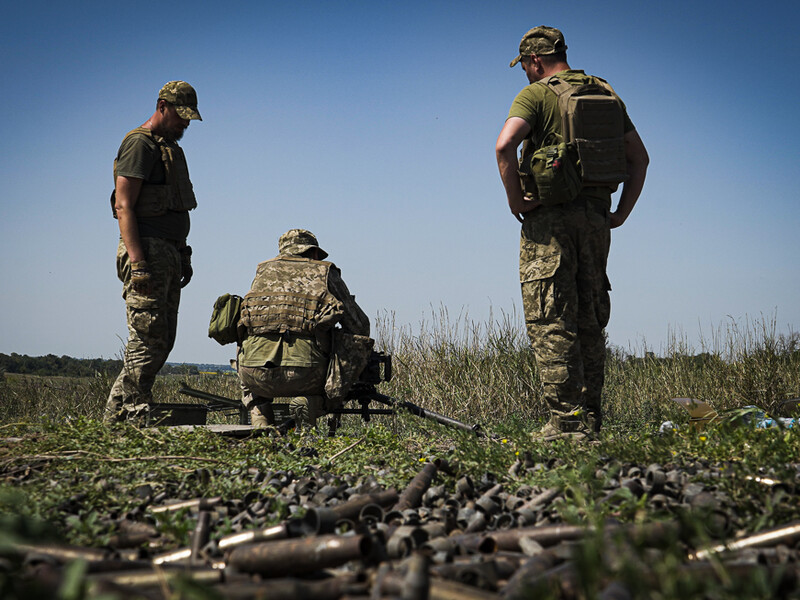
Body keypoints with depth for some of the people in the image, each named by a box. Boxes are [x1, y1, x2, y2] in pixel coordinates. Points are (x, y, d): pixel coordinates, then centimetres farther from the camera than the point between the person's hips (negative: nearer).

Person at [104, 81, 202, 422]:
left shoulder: (169, 147, 21)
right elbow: (124, 206, -16)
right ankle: (136, 415, -6)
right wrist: (138, 263, -24)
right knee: (148, 340, -10)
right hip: (147, 251, -10)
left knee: (161, 342, 9)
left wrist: (183, 257, 21)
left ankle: (116, 414, 13)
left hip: (169, 253, 10)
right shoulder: (139, 144, -8)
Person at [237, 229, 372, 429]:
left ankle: (261, 426, 14)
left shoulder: (264, 270, 22)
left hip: (257, 373, 3)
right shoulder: (325, 272, 16)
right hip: (306, 374, -3)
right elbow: (359, 325, 17)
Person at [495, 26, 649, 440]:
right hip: (596, 216, 6)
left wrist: (515, 199, -12)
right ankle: (590, 420, 12)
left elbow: (504, 145, -21)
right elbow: (639, 157, 16)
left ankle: (566, 423, -10)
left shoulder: (536, 95, -4)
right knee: (590, 323, 11)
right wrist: (621, 213, 16)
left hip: (550, 217, -6)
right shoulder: (605, 93, 15)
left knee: (550, 323, -5)